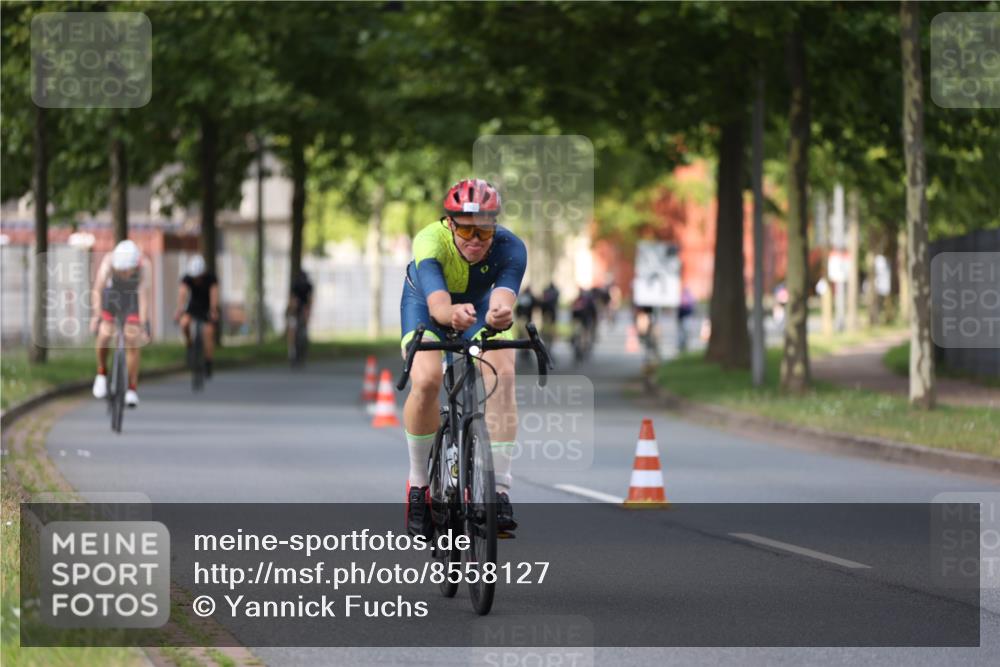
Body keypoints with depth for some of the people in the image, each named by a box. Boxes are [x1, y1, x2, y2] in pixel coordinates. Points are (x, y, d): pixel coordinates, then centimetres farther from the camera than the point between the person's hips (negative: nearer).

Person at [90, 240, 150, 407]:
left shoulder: (143, 266, -34)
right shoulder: (108, 262, -35)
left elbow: (143, 297, -35)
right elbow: (97, 291, -41)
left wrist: (143, 326, -40)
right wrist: (96, 316, -54)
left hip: (133, 297, 0)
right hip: (111, 294, 0)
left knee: (133, 342, -9)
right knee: (104, 335, -17)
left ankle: (132, 389, 2)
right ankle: (102, 373, 9)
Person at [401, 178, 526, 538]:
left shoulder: (510, 248, -34)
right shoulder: (430, 242, -38)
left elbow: (503, 298, -51)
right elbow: (437, 304, -53)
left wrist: (501, 314, -75)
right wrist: (453, 314, -77)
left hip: (480, 303, 1)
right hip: (424, 303, -1)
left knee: (502, 376, -24)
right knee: (425, 380, -26)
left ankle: (499, 490, -20)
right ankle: (418, 484, -6)